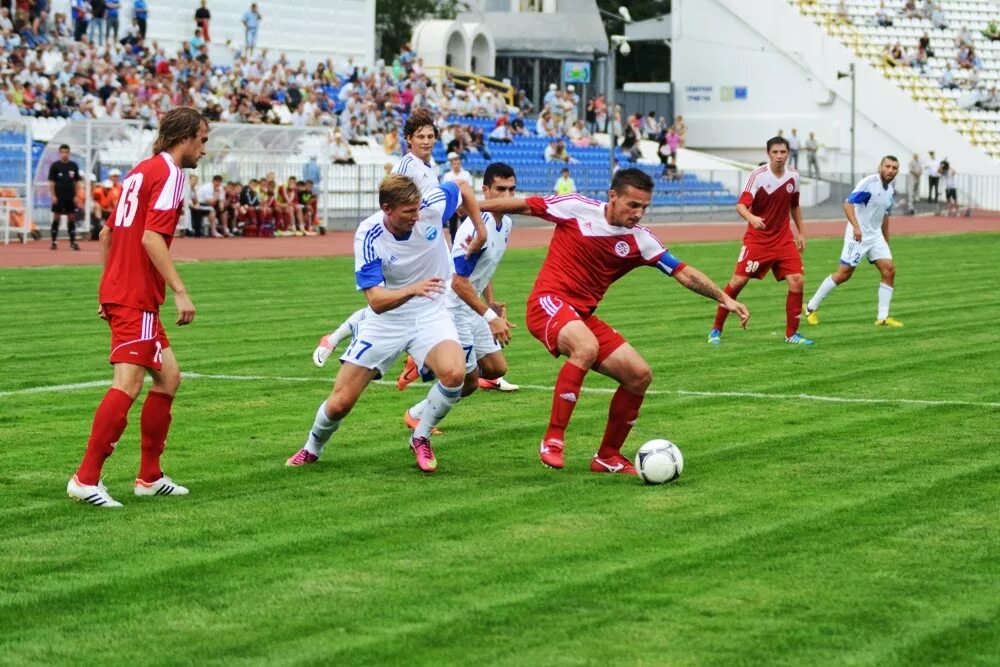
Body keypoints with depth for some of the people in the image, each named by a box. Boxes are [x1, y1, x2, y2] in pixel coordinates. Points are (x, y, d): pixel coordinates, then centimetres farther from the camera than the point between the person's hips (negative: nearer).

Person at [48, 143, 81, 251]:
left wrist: (77, 195, 2)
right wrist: (53, 195, -9)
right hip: (58, 197, -3)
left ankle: (73, 242, 7)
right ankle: (53, 242, 3)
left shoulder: (73, 165, 7)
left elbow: (77, 182, 10)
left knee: (72, 218, 3)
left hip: (70, 197, 3)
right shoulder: (55, 165, -1)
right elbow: (51, 182, -1)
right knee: (56, 218, -1)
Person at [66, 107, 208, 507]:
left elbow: (107, 233, 22)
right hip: (136, 298, -10)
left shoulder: (142, 171, 18)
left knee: (168, 378, 14)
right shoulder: (169, 173, -10)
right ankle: (86, 479, -15)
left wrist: (108, 290, 26)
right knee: (127, 385, -13)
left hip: (118, 291, 10)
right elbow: (151, 238, -20)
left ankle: (150, 477, 17)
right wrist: (180, 291, -21)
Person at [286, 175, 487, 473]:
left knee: (454, 373, -30)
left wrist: (480, 233, 4)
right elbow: (376, 301, -28)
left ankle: (421, 439, -3)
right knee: (340, 402, -2)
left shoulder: (432, 206, -19)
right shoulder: (368, 237, -24)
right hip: (385, 322, -1)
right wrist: (413, 289, -46)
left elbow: (463, 188, 4)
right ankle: (312, 449, 33)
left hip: (430, 313, 1)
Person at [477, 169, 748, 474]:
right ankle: (553, 441, -27)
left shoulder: (640, 240, 4)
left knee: (640, 375, -1)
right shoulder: (578, 208, -7)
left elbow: (683, 273, 5)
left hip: (583, 315, 7)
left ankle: (608, 456, 16)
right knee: (587, 347, -36)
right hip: (549, 302, -6)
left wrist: (724, 298, -4)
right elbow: (524, 206, 2)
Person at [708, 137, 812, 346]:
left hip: (783, 239, 4)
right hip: (757, 239, -4)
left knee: (797, 281, -9)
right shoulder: (758, 175, -14)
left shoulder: (793, 176, 1)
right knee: (738, 281, -7)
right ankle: (716, 330, 8)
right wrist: (751, 218, -44)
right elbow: (741, 205, -24)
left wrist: (801, 232, 18)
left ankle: (791, 334, 3)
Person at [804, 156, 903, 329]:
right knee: (844, 274, -5)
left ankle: (882, 317, 0)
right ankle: (811, 307, 10)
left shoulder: (890, 190, 10)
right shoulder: (869, 183, -16)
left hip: (875, 236, 8)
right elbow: (848, 204, -24)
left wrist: (886, 242, 24)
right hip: (858, 236, -8)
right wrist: (856, 226, -36)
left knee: (889, 271, -5)